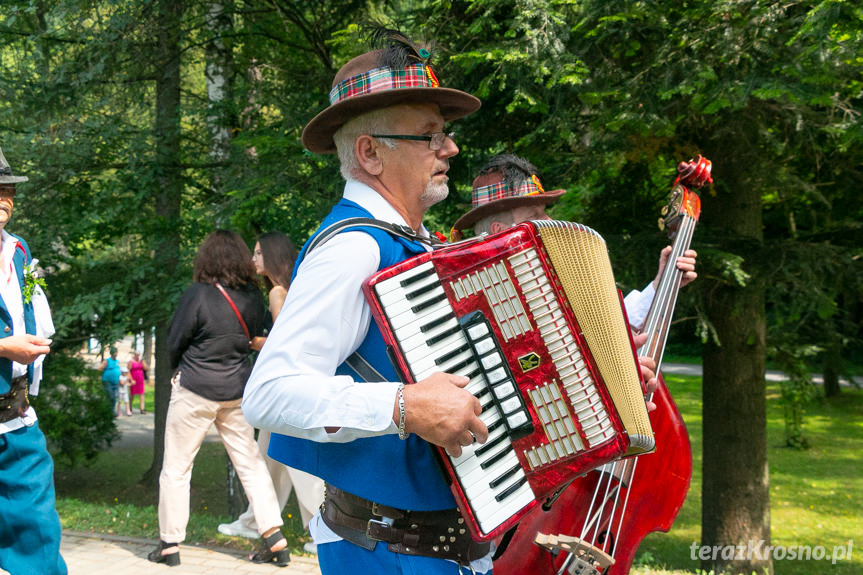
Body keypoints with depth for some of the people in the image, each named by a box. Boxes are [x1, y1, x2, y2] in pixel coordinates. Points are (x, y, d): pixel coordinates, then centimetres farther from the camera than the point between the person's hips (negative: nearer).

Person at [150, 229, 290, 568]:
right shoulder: (253, 297, -1)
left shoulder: (197, 295, -15)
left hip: (195, 390, -5)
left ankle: (170, 544, 11)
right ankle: (274, 538, 8)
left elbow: (175, 342, -5)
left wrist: (178, 369, 13)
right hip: (238, 388, 5)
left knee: (176, 468, 7)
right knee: (250, 462, 11)